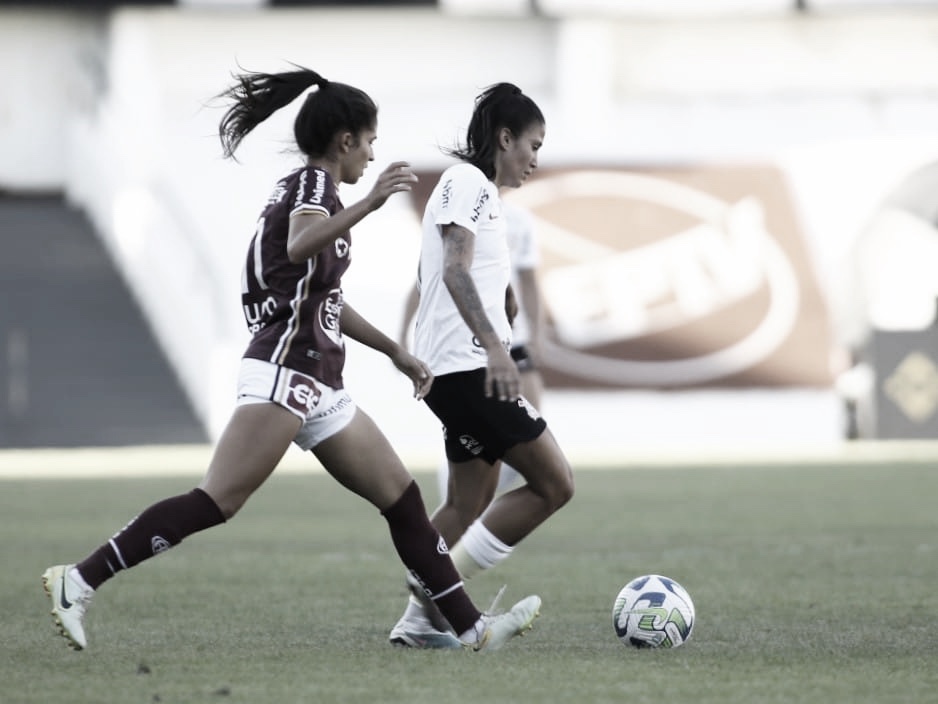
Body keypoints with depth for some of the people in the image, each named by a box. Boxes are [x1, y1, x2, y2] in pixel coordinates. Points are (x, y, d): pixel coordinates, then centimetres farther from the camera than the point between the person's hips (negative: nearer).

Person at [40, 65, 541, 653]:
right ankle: (79, 582, -19)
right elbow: (299, 247, -28)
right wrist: (369, 203, -35)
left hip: (317, 385, 10)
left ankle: (471, 627, 9)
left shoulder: (306, 187, 23)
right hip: (285, 372, -10)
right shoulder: (314, 182, -5)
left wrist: (395, 351, 38)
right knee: (217, 502, -19)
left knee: (403, 498, 8)